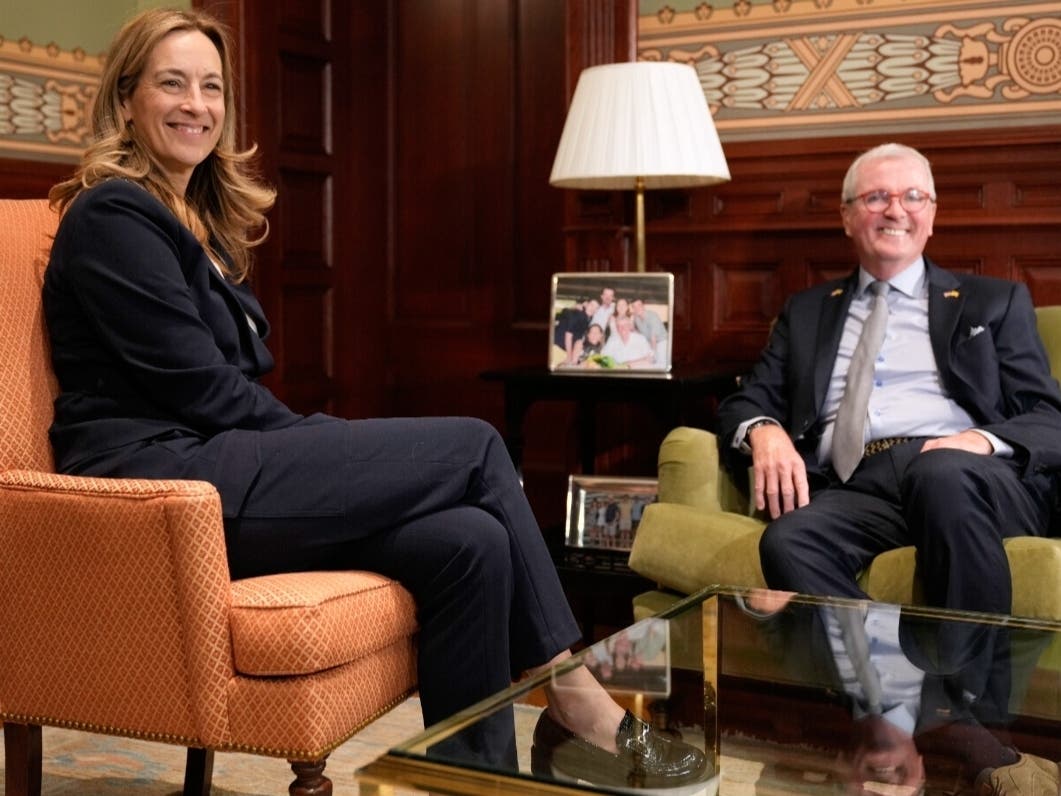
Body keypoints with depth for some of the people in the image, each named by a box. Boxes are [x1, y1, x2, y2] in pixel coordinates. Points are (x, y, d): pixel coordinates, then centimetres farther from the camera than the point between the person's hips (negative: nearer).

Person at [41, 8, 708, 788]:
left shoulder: (197, 223, 22)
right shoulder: (113, 217, -5)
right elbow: (200, 388, -13)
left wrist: (329, 443, 1)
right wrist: (333, 438, -5)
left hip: (210, 474, 8)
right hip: (163, 483, -8)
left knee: (470, 541, -16)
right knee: (475, 448, -14)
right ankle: (576, 701, -6)